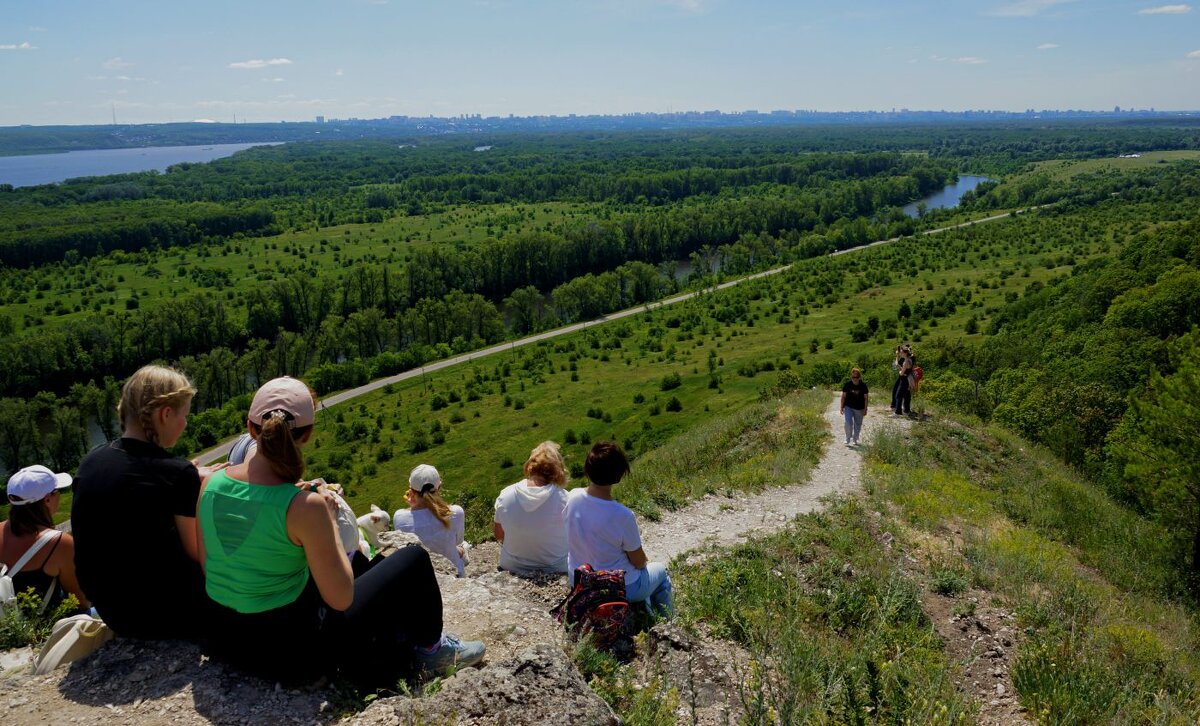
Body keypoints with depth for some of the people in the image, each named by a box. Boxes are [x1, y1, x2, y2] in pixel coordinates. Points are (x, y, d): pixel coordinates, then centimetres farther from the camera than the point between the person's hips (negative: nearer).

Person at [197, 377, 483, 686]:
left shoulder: (211, 484, -9)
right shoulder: (303, 506, -27)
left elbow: (207, 566, 7)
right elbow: (341, 599, -19)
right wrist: (329, 518, -9)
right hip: (291, 651, -7)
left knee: (357, 562, 30)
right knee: (413, 560, 7)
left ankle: (398, 657, 35)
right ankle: (429, 649, 30)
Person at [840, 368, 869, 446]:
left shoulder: (863, 385, -8)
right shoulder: (847, 384, -8)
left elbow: (866, 398, -1)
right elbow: (843, 396, 0)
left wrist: (865, 409, -2)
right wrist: (842, 407, -1)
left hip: (859, 408, 1)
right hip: (848, 407, -1)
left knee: (858, 425, 11)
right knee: (848, 423, -14)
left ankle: (855, 440, 29)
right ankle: (848, 440, 0)